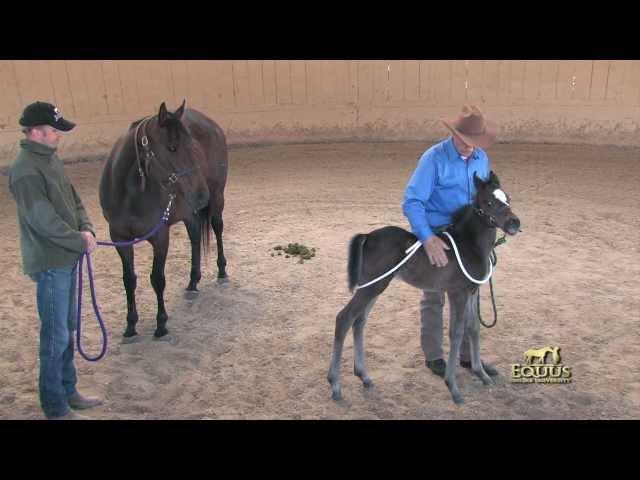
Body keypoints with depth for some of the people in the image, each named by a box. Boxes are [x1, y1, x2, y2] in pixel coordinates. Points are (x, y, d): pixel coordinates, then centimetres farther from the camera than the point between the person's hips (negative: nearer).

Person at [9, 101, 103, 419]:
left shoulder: (50, 159, 9)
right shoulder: (25, 171, -20)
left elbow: (72, 198, 13)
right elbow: (44, 221, -23)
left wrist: (85, 228, -4)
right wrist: (80, 240, -15)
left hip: (67, 258, 9)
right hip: (50, 264, -9)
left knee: (67, 329, 19)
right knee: (56, 336, 2)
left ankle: (68, 390, 35)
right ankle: (55, 408, 17)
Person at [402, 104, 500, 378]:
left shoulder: (481, 158, 0)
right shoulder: (434, 159, -19)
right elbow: (411, 202, -25)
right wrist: (428, 239, -37)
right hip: (436, 237, -5)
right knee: (434, 299, 9)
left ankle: (468, 355, 28)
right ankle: (433, 356, 25)